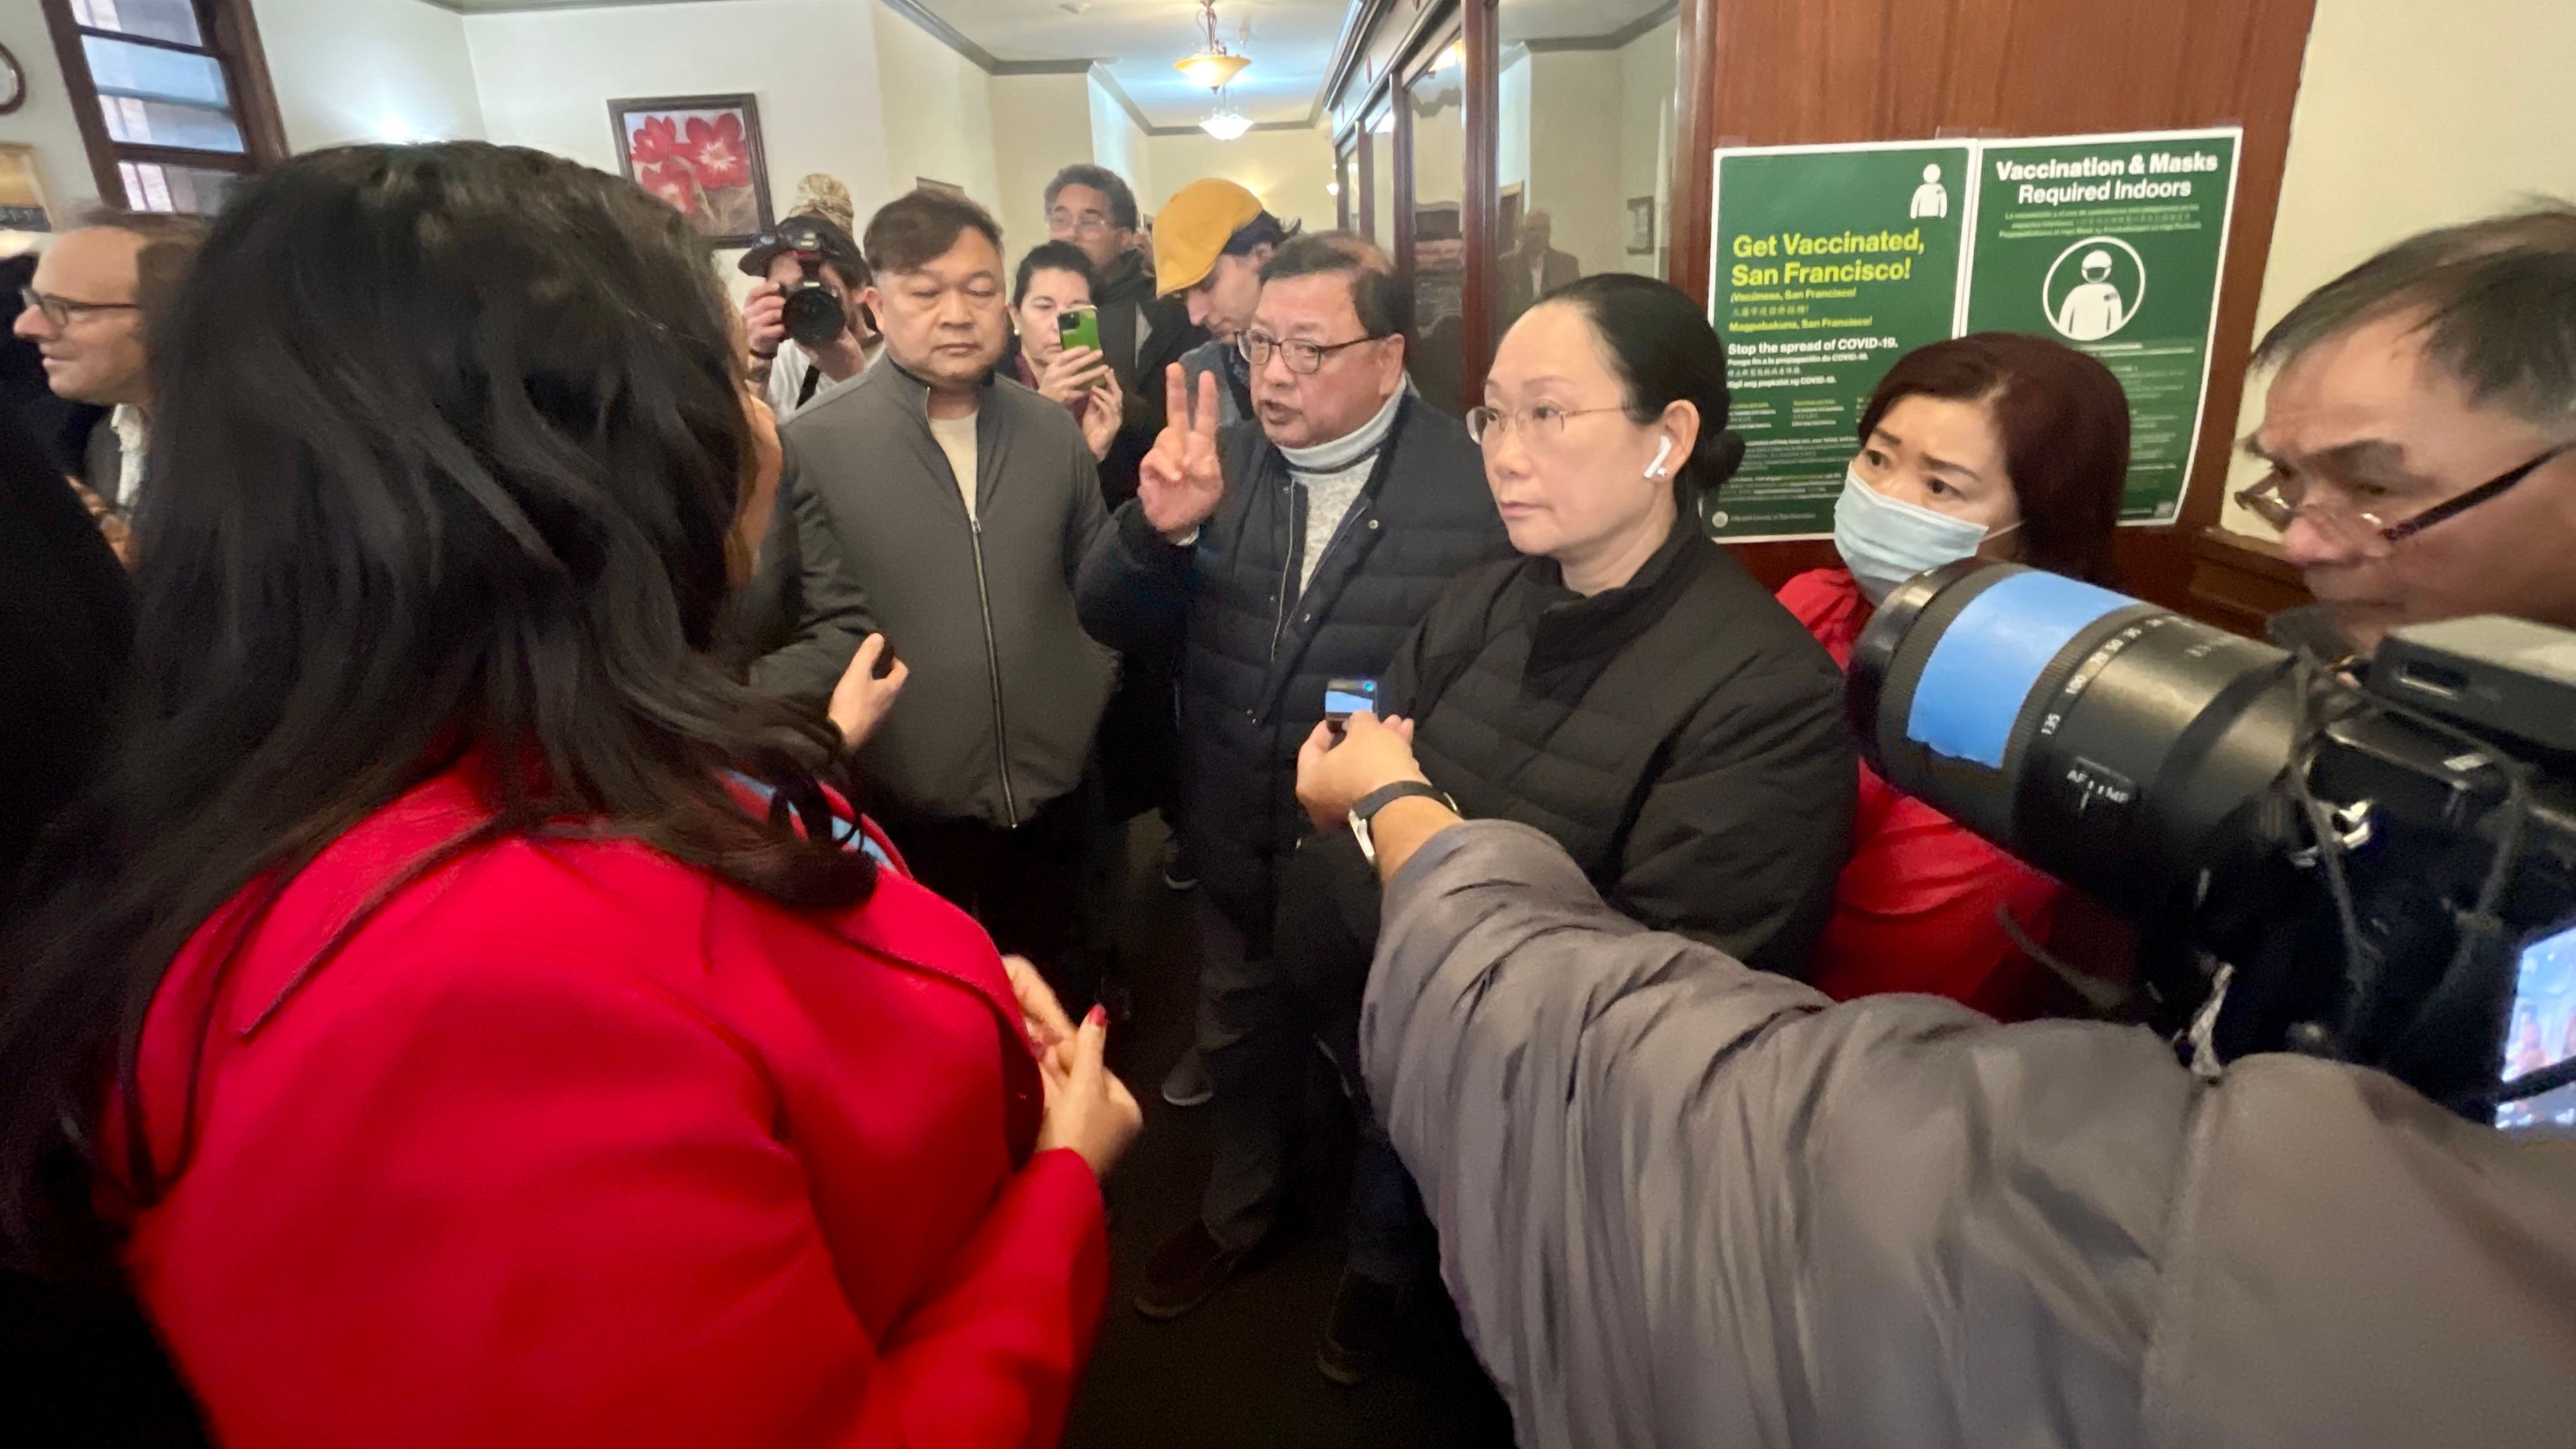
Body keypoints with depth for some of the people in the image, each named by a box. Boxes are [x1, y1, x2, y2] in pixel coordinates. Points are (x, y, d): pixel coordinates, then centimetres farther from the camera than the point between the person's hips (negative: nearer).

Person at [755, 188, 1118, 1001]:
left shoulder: (1053, 431, 3)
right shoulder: (813, 446, -11)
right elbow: (841, 627, -11)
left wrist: (1088, 697, 1)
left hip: (1057, 791, 3)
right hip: (911, 807, -3)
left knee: (1062, 1000, 24)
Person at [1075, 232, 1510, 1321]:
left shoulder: (1477, 486, -17)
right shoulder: (1220, 466, -2)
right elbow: (1114, 626, -6)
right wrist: (1156, 528, -25)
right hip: (1237, 843, 4)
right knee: (1242, 1035, 25)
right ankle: (1237, 1212, 53)